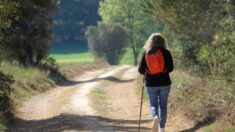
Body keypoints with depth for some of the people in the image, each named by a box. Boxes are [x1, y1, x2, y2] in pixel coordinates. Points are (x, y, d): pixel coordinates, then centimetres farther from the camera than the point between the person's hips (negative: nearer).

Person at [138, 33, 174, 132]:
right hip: (164, 83, 0)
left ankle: (155, 117, -20)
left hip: (151, 84, 0)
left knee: (153, 104, 11)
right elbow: (170, 68, -2)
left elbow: (141, 70, -4)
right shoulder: (166, 53, -5)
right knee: (163, 105, 11)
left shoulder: (146, 53, -4)